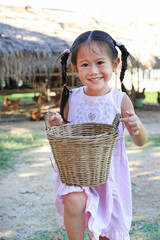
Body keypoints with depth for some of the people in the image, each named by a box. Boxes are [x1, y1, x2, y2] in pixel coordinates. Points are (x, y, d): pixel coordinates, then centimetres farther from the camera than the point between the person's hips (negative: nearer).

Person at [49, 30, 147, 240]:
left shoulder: (120, 100, -9)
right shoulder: (72, 99, -6)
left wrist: (137, 127, -26)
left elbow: (140, 142, -3)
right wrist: (57, 125, -16)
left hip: (109, 173, 0)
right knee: (74, 201, -28)